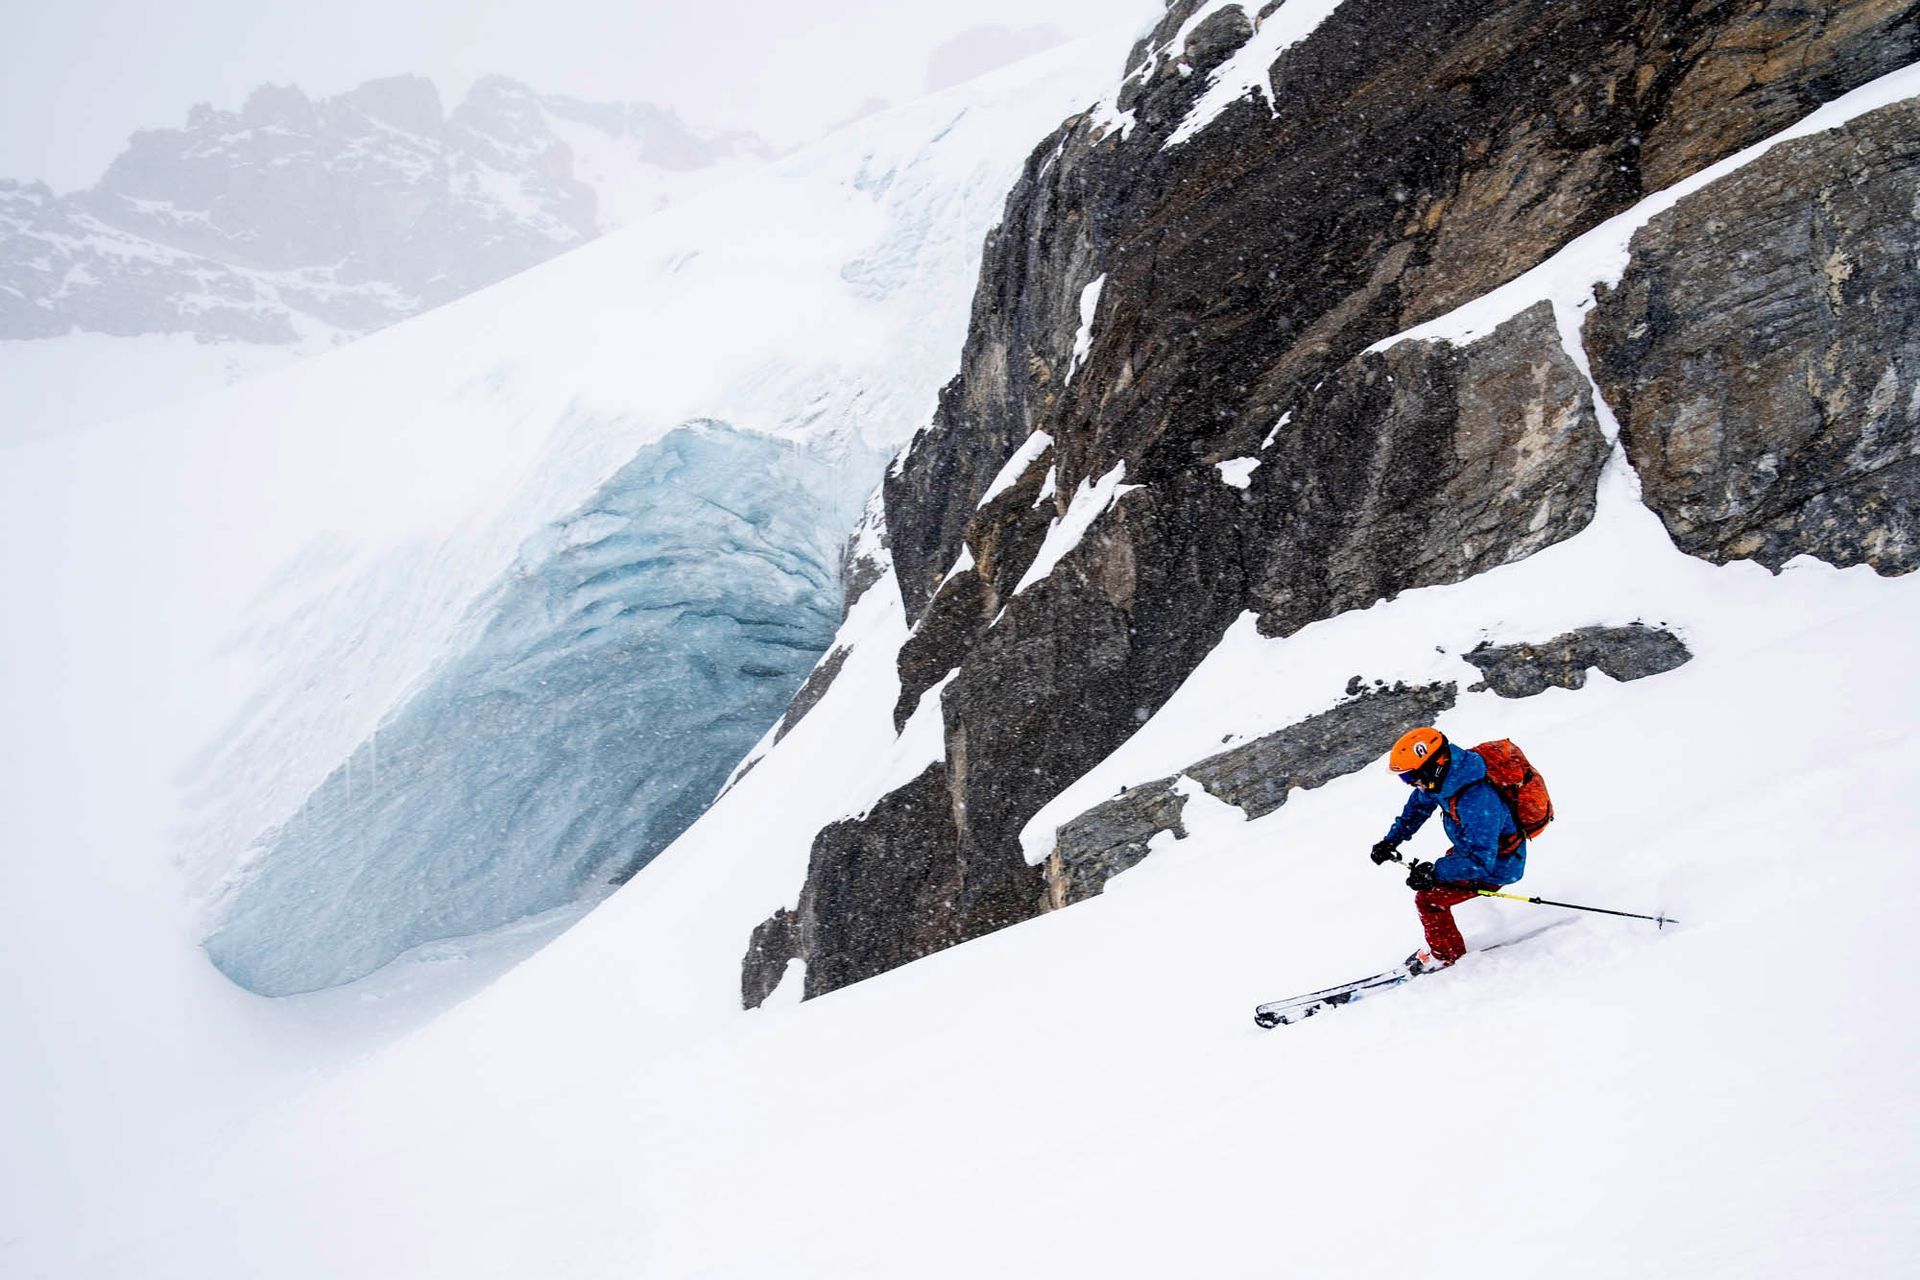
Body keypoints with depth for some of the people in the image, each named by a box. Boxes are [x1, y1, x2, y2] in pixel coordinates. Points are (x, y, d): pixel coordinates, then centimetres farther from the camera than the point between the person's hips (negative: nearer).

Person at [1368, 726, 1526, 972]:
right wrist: (1391, 840, -2)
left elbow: (1480, 862, -37)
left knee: (1428, 898, -9)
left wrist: (1434, 872, -36)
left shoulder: (1477, 803, -40)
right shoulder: (1443, 774, -14)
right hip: (1473, 848, 8)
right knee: (1426, 881, 13)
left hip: (1495, 866, -8)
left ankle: (1447, 956, 14)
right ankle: (1438, 945, 30)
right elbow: (1418, 805, 6)